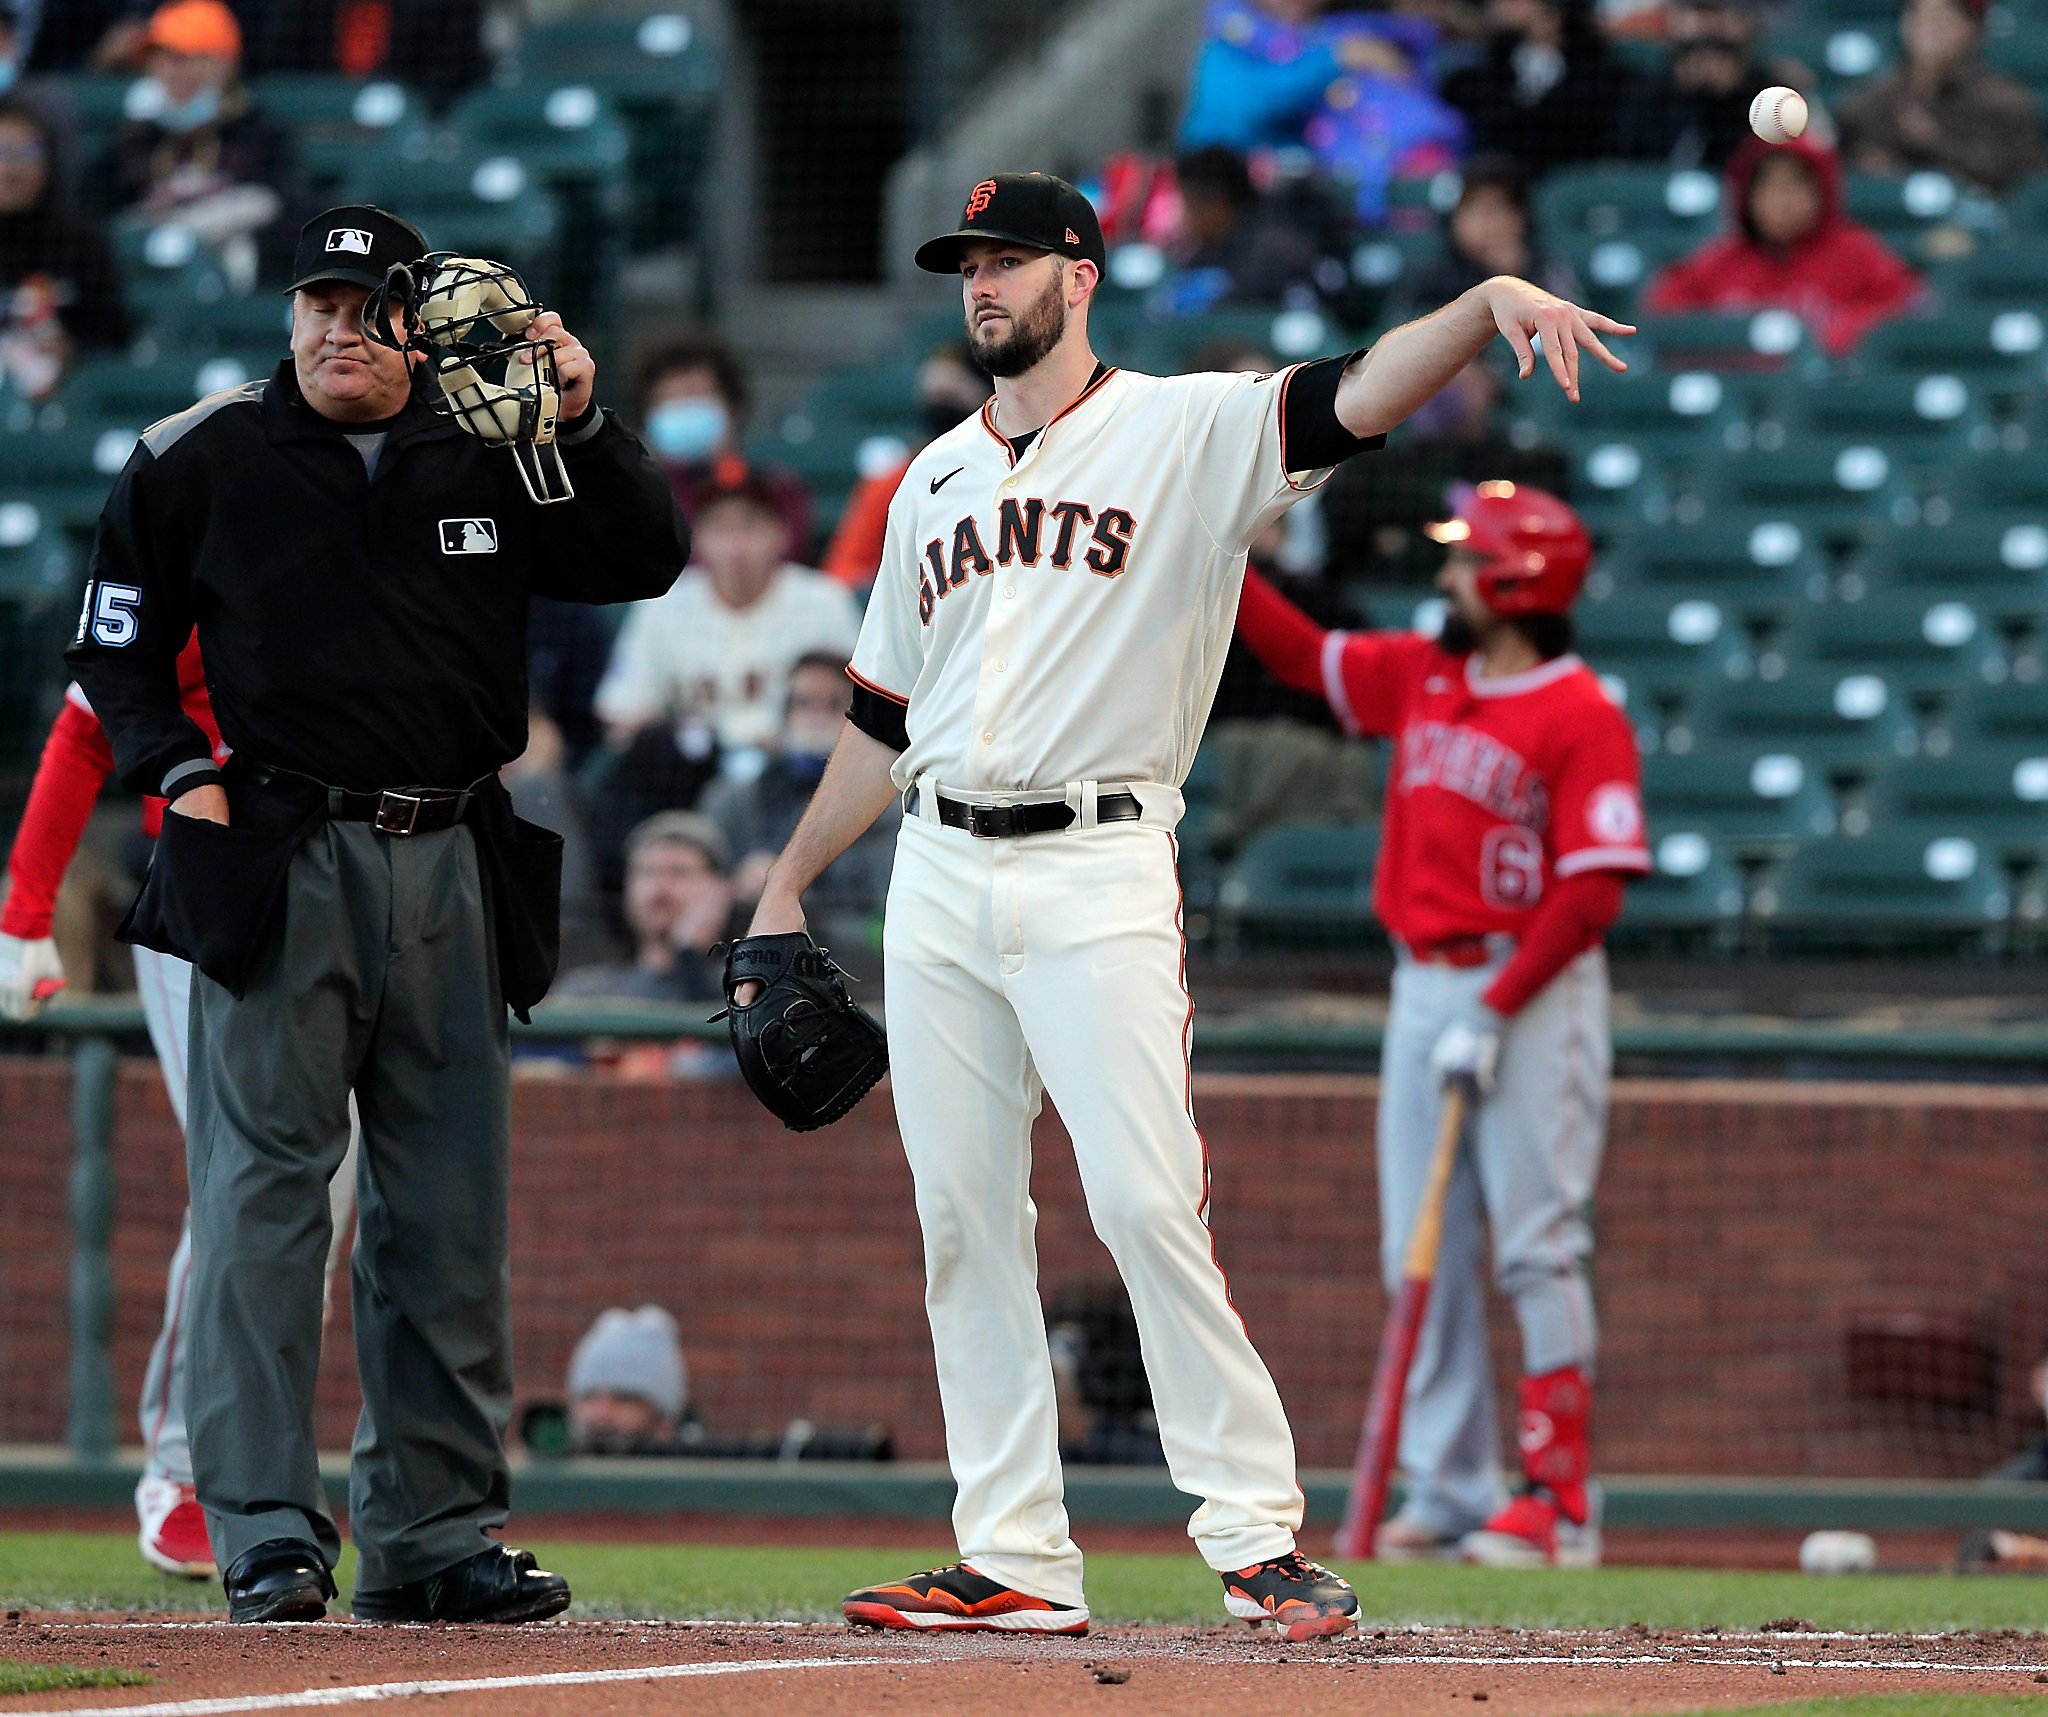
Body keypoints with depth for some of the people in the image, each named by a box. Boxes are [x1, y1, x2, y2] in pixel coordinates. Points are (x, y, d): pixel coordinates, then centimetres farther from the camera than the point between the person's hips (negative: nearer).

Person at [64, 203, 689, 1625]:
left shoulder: (490, 459, 10)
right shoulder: (202, 459, 4)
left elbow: (649, 560, 4)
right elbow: (118, 642, 9)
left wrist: (581, 418, -8)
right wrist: (183, 777, -4)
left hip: (452, 868, 3)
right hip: (278, 864, -3)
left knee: (451, 1212, 5)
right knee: (265, 1196, -6)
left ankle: (436, 1535, 11)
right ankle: (266, 1538, -5)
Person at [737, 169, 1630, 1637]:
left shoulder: (1190, 433, 0)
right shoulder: (934, 483, 18)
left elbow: (1362, 394, -16)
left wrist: (1496, 300, -34)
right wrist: (789, 884, 23)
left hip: (1097, 872, -6)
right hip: (937, 879, 6)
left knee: (1148, 1204, -15)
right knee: (964, 1224, 3)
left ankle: (1255, 1531, -11)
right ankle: (1015, 1559, 6)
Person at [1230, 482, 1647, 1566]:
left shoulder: (1582, 718, -12)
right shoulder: (1419, 675, 10)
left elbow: (1590, 894, -17)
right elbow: (1298, 652, 21)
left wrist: (1495, 1014, -20)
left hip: (1533, 995, -8)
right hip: (1424, 986, 8)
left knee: (1536, 1251, -8)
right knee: (1422, 1253, 7)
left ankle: (1558, 1505, -6)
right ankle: (1450, 1491, 12)